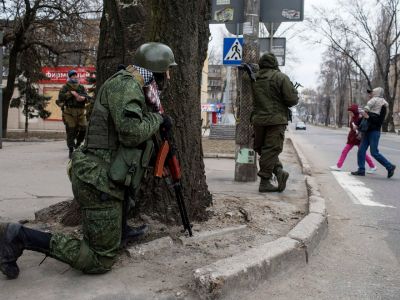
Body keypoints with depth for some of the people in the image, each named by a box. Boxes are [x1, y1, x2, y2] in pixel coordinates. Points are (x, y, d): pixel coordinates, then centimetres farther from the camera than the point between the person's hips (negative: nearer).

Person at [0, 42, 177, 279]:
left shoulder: (134, 88, 17)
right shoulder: (126, 84, -14)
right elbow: (131, 131, -26)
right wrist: (157, 119, -9)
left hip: (107, 180, 11)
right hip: (101, 182, -11)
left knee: (114, 240, 22)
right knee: (100, 261, -4)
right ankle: (19, 236, -4)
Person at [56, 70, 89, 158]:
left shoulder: (81, 87, 17)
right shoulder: (65, 87, 5)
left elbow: (86, 96, 5)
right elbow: (61, 96, -9)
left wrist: (82, 98, -17)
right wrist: (71, 93, -14)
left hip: (80, 112, 4)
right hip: (69, 112, -3)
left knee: (83, 129, -2)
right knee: (71, 131, -5)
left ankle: (78, 145, 23)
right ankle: (71, 151, 2)